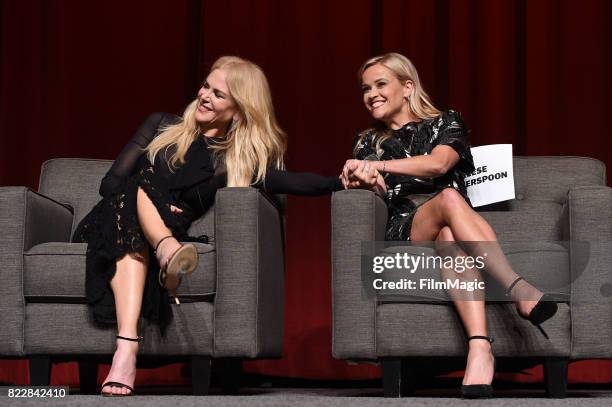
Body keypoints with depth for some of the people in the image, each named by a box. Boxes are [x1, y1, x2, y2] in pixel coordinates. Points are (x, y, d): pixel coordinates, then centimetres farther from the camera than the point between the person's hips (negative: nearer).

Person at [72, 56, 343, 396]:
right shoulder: (163, 126, 16)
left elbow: (284, 181, -8)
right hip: (113, 223, 1)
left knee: (132, 243, -35)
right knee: (144, 182, -29)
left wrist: (342, 182, -24)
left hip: (164, 234, -1)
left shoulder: (243, 160, 12)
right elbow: (111, 183, 10)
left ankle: (126, 348, -54)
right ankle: (168, 251, -59)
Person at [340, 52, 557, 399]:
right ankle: (520, 289, -58)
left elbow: (438, 163, -4)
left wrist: (380, 166, -10)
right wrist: (367, 179, -17)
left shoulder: (445, 123, 20)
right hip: (404, 233, 0)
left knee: (449, 237, -42)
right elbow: (378, 193, 8)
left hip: (448, 225, 0)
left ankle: (480, 348, -64)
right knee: (449, 199, -37)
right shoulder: (369, 143, 27)